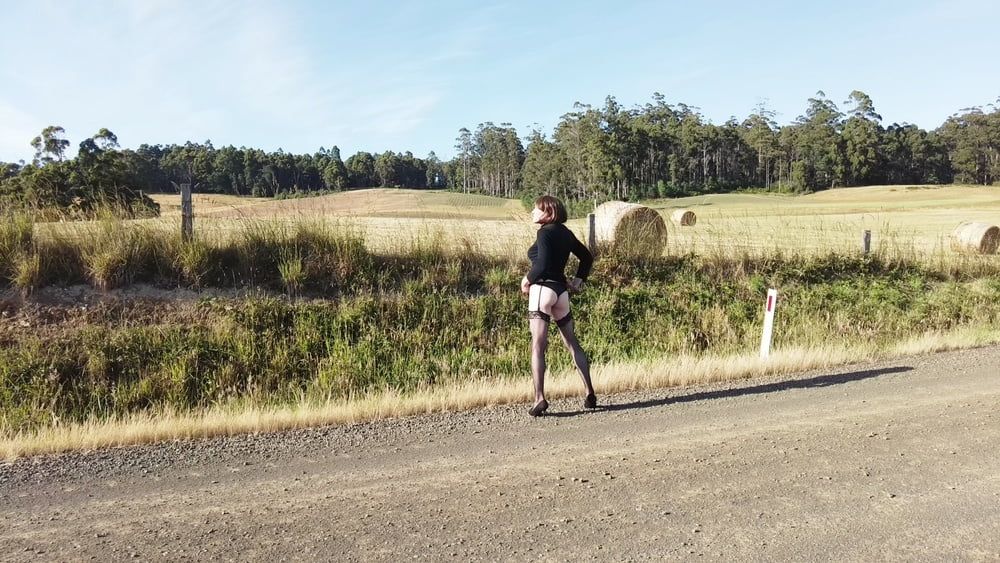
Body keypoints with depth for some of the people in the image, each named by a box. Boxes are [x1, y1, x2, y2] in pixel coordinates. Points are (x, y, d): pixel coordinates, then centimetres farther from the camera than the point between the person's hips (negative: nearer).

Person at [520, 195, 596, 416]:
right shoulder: (565, 233, 14)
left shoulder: (545, 232, -9)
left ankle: (539, 398, -16)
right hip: (561, 291, 8)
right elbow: (587, 257, 22)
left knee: (538, 346, -9)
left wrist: (527, 280, -4)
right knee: (573, 344, 15)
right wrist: (578, 280, 18)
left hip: (543, 289, -8)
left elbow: (542, 264, -19)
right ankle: (590, 394, 19)